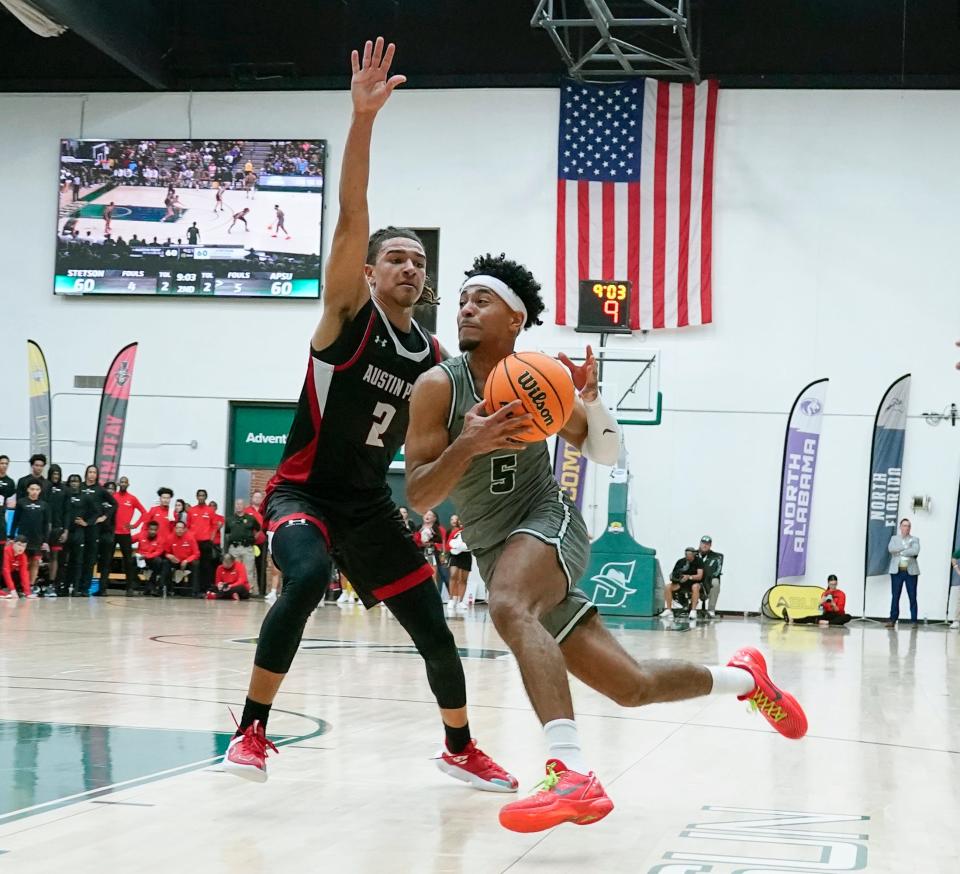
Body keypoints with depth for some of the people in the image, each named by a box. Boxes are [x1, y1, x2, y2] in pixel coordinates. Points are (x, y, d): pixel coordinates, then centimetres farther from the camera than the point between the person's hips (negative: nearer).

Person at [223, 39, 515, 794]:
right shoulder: (348, 313, -8)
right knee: (308, 579, -35)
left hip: (370, 505, 5)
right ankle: (252, 730, -22)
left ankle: (460, 749, 31)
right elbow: (351, 220, -22)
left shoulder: (434, 358, 6)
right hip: (305, 492, -5)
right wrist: (363, 118, -34)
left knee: (434, 632, 6)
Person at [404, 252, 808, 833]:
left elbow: (607, 455, 7)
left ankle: (573, 776, -47)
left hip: (549, 522, -2)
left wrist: (591, 398, -14)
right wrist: (468, 444, -31)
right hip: (499, 551, 2)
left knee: (509, 606, -39)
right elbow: (418, 498, -14)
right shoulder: (439, 386, -9)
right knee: (631, 686, 3)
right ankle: (745, 677, 32)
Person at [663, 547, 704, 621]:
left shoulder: (698, 561, -9)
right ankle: (668, 610, -18)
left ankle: (693, 611, -37)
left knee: (695, 587, -40)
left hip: (694, 582, -4)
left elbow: (699, 576, -18)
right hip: (681, 583, 4)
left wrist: (689, 577, -35)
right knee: (667, 587, -21)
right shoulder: (680, 561, 1)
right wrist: (673, 577, -20)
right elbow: (672, 574, 5)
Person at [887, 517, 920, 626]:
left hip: (911, 571, 0)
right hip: (897, 571, 0)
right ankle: (893, 619, 3)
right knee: (895, 596, -1)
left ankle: (914, 620, 2)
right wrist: (905, 546, -11)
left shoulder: (915, 539, 10)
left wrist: (900, 552, -9)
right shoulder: (894, 538, 12)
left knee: (913, 597, -1)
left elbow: (916, 551, -11)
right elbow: (890, 549, -8)